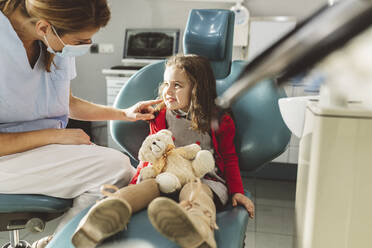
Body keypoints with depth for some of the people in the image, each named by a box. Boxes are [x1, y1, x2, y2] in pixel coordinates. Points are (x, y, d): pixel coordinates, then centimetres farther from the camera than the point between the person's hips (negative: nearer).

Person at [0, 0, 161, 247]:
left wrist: (124, 114, 10)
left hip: (50, 142, 7)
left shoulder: (58, 44, -1)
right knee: (116, 167, -23)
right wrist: (55, 136, -19)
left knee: (128, 179, -9)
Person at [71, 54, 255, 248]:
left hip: (205, 179, -3)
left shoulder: (219, 121, 8)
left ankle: (198, 226, -70)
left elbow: (229, 159, 13)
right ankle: (112, 208, -57)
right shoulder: (160, 117, 17)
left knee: (195, 191, -37)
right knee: (147, 185, -29)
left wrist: (237, 191, 4)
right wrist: (135, 182, 10)